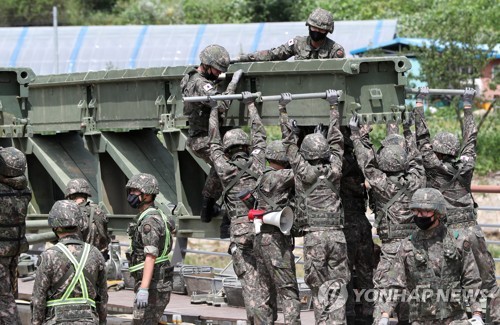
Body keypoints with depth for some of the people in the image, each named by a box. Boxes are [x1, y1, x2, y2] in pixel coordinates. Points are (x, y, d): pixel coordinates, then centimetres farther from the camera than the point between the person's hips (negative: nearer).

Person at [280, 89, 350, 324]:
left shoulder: (302, 171, -1)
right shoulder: (334, 170, 5)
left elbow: (289, 141, 7)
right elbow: (336, 140, 16)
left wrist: (283, 109, 15)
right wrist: (333, 106, 26)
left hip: (313, 236, -2)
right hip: (336, 234, 2)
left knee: (318, 286, 3)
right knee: (337, 285, 3)